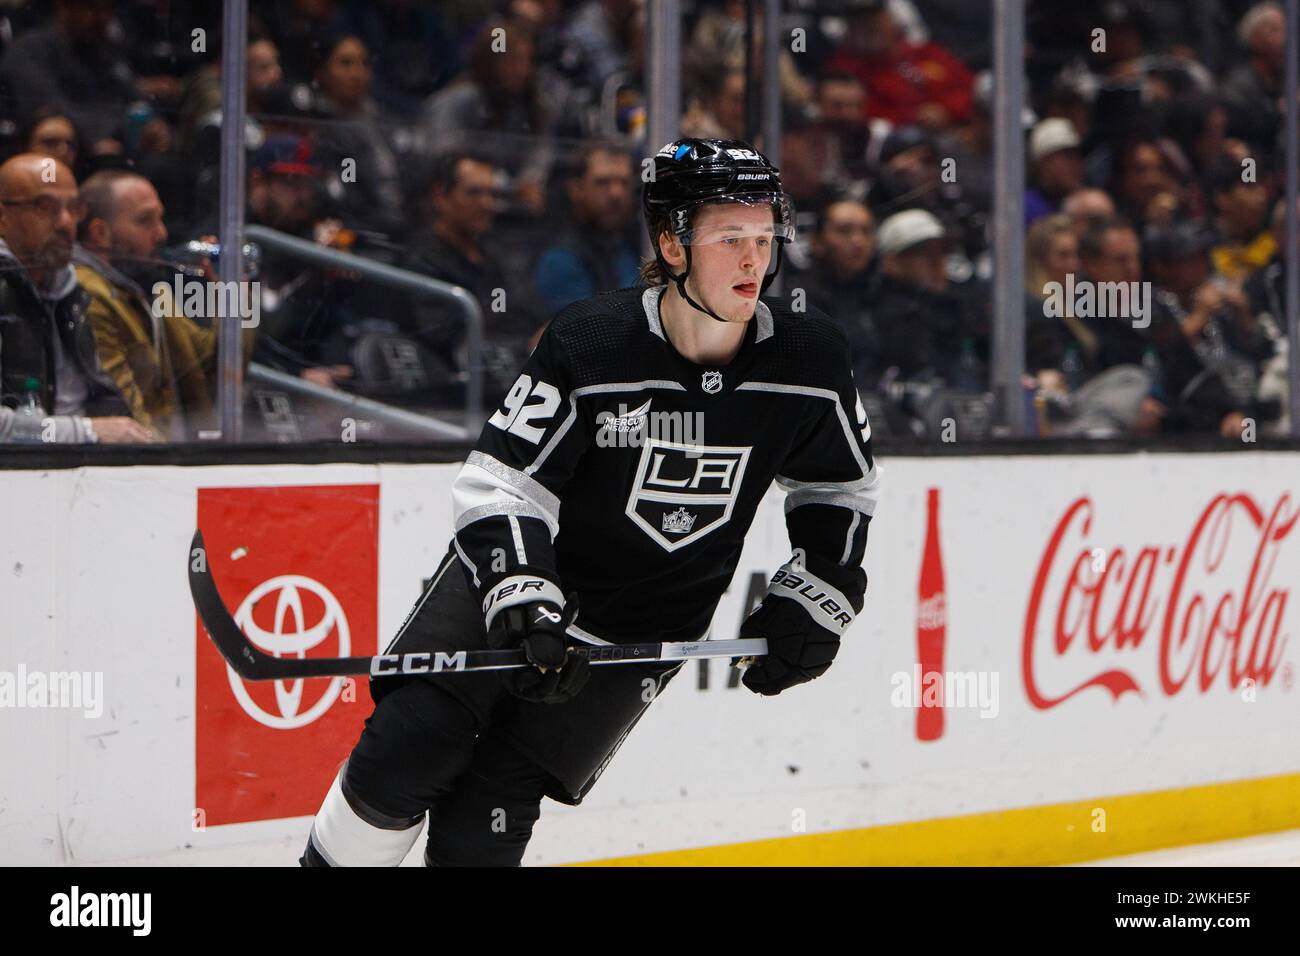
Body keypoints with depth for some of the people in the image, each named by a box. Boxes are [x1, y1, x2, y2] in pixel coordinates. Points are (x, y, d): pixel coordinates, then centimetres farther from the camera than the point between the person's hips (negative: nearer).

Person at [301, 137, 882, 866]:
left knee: (483, 819, -9)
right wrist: (521, 594, -34)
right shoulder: (590, 344, -21)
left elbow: (842, 489, 8)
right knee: (407, 749, -18)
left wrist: (812, 602, 1)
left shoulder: (808, 362, -12)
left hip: (643, 632, 1)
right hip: (516, 574, -1)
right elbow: (500, 484, -20)